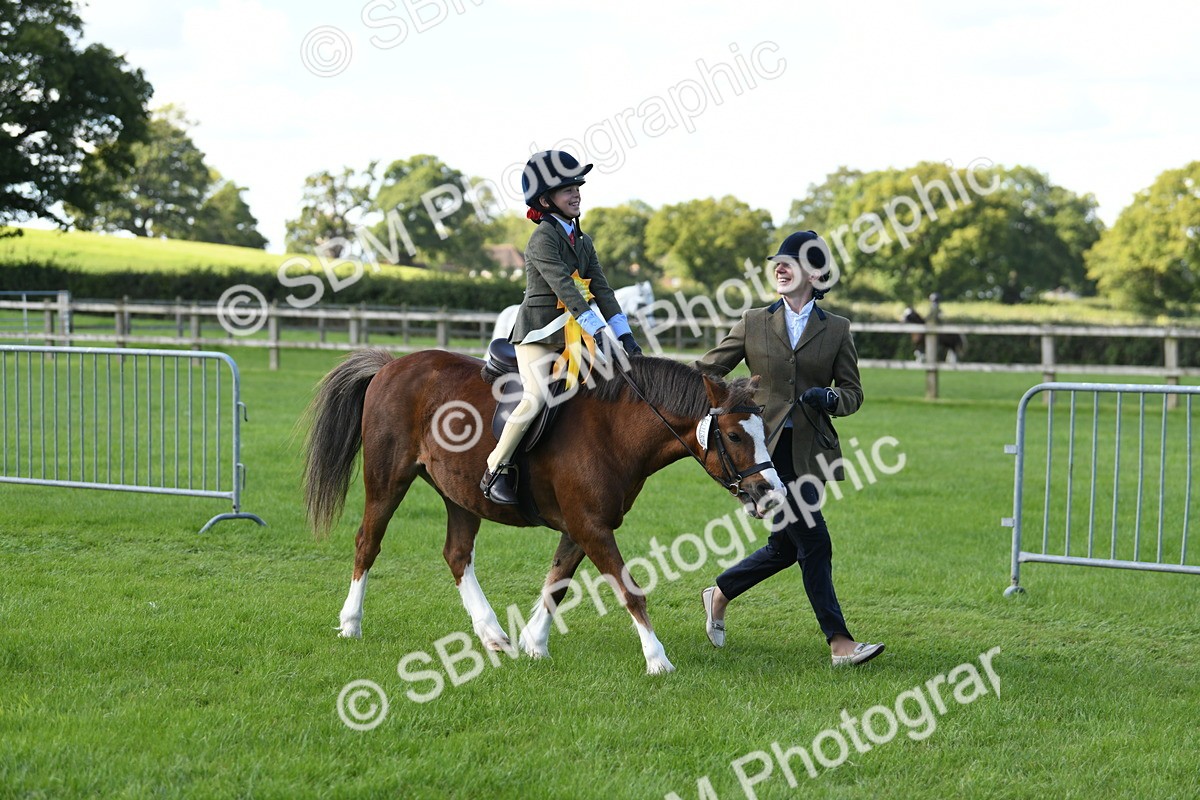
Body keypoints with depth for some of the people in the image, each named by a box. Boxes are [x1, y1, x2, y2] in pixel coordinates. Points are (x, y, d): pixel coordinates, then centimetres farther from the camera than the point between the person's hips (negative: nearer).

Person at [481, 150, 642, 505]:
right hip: (539, 330, -9)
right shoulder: (543, 238, -12)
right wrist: (598, 330, -28)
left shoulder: (583, 241, 14)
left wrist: (624, 334, -3)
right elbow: (564, 288, -22)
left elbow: (601, 291, 9)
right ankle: (495, 470, -12)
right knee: (536, 397, -23)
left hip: (571, 336, 9)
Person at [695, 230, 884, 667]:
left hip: (808, 453, 3)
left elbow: (853, 392, 8)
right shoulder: (754, 322, 6)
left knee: (786, 546, 8)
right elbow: (708, 368, 11)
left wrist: (830, 398, -14)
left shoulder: (836, 329, 7)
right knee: (813, 542, -10)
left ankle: (719, 594, 33)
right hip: (764, 447, -3)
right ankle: (840, 643, -5)